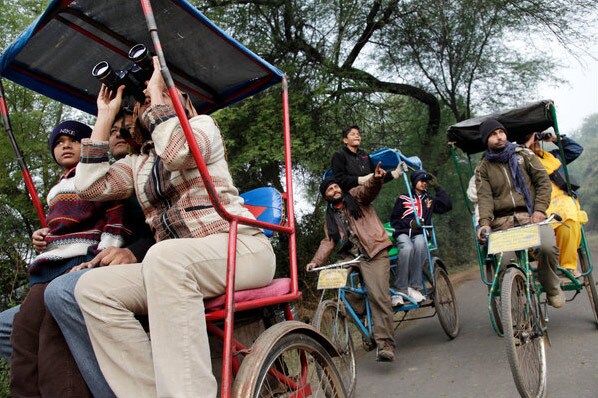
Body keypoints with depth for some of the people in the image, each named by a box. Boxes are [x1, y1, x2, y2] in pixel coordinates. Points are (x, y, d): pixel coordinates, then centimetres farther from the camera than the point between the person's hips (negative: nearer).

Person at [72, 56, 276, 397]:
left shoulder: (202, 124, 8)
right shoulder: (137, 163, 24)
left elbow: (177, 152, -16)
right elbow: (91, 187, 8)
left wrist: (156, 90, -2)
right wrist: (105, 116, 15)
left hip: (241, 249, -6)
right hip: (175, 268, 6)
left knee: (164, 257, -36)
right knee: (92, 287, -14)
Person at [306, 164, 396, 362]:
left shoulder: (355, 197, 9)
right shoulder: (330, 218, 21)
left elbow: (369, 189, -12)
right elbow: (328, 241, 10)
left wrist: (377, 178, -36)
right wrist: (315, 261, -5)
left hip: (374, 253, -5)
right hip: (351, 257, 6)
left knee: (379, 296, -18)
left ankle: (385, 344, -16)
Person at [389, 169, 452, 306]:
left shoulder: (430, 200, 23)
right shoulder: (403, 199, 14)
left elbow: (447, 206, 7)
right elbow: (394, 220, 11)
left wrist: (436, 187, 10)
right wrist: (410, 223, -7)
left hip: (420, 234, 2)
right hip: (403, 233, -2)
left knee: (420, 243, -37)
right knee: (407, 248, -38)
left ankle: (414, 287, -34)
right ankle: (399, 291, -34)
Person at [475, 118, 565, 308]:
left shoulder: (523, 154, 13)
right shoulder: (483, 168, 10)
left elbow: (543, 181, 8)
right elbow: (484, 197, -2)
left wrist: (540, 209, -7)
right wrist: (484, 222, -19)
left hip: (530, 215, 0)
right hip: (502, 221, 0)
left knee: (547, 246, -29)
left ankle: (552, 288, -1)